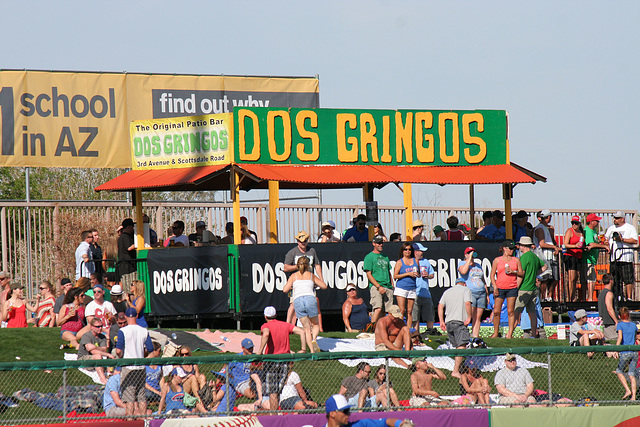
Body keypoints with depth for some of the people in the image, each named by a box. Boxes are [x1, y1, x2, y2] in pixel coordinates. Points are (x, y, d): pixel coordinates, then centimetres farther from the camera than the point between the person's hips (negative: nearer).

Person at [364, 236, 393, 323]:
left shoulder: (385, 257, 22)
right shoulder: (369, 257, 1)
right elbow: (369, 275, -5)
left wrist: (392, 285, 12)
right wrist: (379, 287, -15)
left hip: (388, 286, 7)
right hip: (375, 287, -7)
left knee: (389, 311, 1)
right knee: (378, 309, -21)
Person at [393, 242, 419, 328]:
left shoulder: (415, 261, 13)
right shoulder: (399, 262, 2)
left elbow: (419, 274, 23)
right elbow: (395, 276, -5)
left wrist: (417, 274, -2)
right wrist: (408, 274, -12)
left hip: (412, 288, 4)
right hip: (401, 288, -4)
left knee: (409, 311, 3)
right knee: (402, 310, -10)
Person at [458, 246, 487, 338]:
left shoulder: (478, 265, 23)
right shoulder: (462, 263, 6)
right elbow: (463, 271, -18)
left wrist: (487, 294, 23)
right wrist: (469, 259, -10)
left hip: (481, 293, 6)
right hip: (469, 292, -6)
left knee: (478, 317, 1)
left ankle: (475, 336, 1)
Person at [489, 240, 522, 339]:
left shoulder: (516, 260, 11)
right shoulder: (497, 260, 7)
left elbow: (521, 274, 12)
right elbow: (492, 275, 6)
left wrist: (513, 271, -7)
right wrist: (495, 287, -5)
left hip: (512, 288, 1)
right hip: (500, 288, -1)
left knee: (510, 311, -3)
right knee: (496, 311, -4)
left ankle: (510, 333, -1)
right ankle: (495, 333, 6)